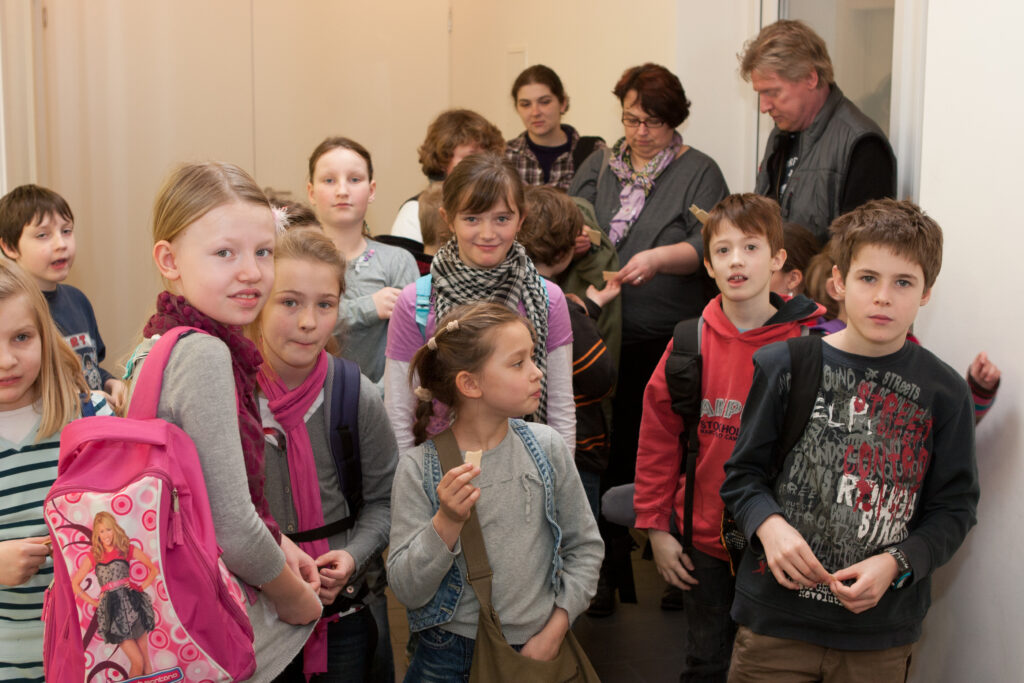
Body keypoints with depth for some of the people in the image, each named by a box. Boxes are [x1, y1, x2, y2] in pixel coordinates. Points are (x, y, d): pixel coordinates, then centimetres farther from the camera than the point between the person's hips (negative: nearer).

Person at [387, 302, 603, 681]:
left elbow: (585, 545, 3)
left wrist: (554, 630, -4)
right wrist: (447, 522, -26)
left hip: (537, 649, 2)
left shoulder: (546, 446, -5)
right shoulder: (419, 468, -12)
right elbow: (407, 591, -13)